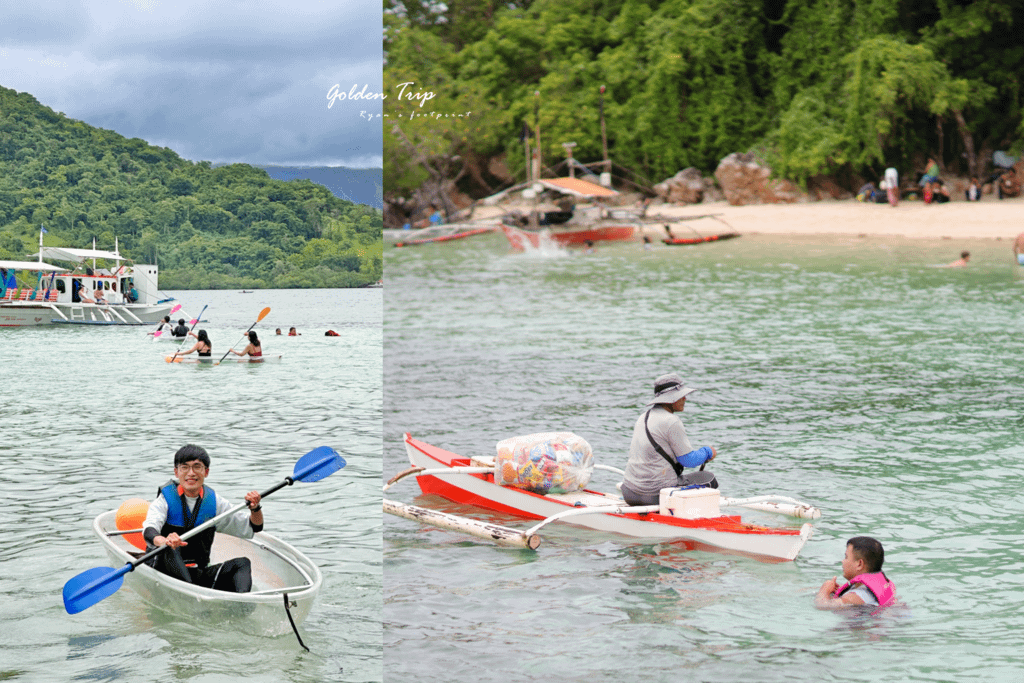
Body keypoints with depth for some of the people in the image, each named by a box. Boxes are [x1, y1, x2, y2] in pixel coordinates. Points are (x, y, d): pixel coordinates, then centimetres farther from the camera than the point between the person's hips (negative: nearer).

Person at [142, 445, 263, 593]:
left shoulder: (214, 501, 8)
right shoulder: (165, 500, -3)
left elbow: (254, 527, 10)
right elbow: (149, 529, -24)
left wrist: (255, 508, -12)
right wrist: (163, 541, -47)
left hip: (199, 575, 4)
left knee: (242, 563, -16)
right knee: (170, 549, -32)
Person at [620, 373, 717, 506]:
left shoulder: (642, 418, 13)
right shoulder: (672, 422, -14)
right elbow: (689, 460, -10)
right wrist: (708, 452, 11)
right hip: (656, 494, -8)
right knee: (708, 478, 8)